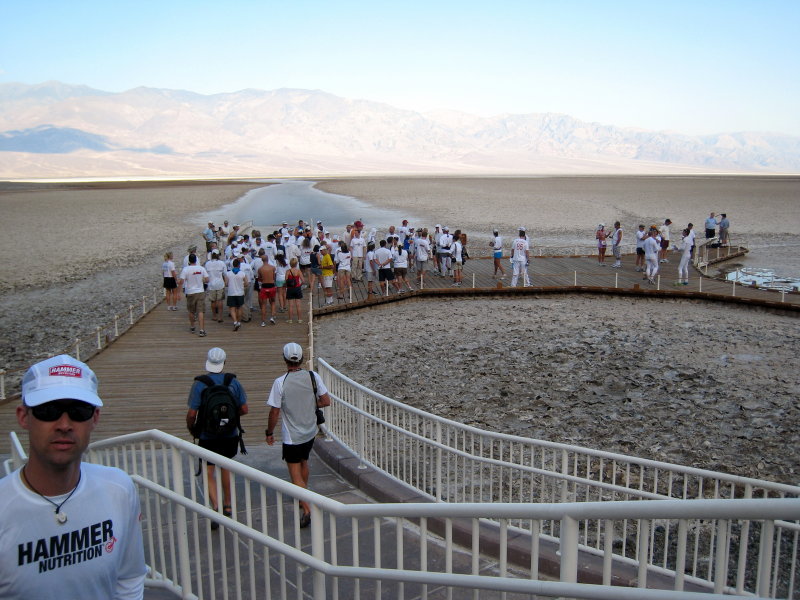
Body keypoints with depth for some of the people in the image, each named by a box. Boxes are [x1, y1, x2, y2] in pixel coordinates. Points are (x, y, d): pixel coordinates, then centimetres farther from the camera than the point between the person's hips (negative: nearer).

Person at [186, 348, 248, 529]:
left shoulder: (199, 384, -14)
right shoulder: (233, 382, -6)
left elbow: (192, 413, -15)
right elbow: (244, 409, -2)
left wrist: (191, 429, 5)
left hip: (208, 437, -3)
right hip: (230, 435, 3)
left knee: (209, 473, 9)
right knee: (225, 467, 23)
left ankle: (216, 507, -7)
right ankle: (227, 506, 32)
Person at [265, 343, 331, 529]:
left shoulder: (280, 382, -19)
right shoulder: (313, 377, -8)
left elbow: (274, 412, -14)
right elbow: (326, 401, -3)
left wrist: (269, 432, 0)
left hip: (291, 436, -5)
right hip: (310, 432, 5)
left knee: (295, 473, 2)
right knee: (303, 463, 27)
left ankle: (307, 510, -8)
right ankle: (303, 498, 43)